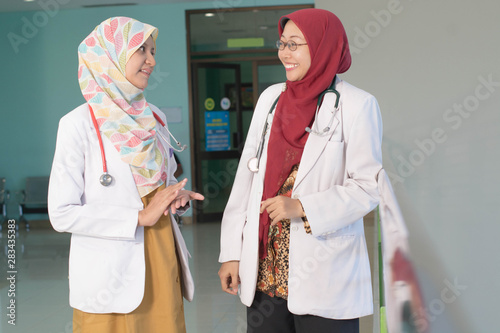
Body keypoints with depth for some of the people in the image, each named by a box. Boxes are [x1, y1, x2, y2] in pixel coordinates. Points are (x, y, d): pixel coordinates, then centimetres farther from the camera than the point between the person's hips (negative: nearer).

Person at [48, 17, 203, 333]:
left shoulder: (154, 119, 9)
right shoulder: (80, 124, -11)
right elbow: (62, 213, -14)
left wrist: (178, 197, -2)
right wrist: (140, 216, -18)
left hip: (161, 263, 6)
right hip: (112, 278, -6)